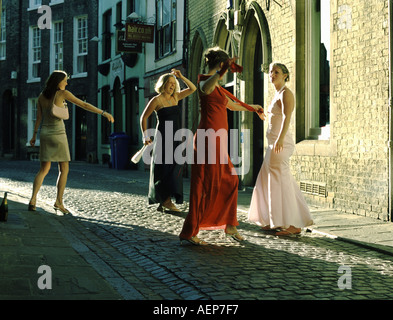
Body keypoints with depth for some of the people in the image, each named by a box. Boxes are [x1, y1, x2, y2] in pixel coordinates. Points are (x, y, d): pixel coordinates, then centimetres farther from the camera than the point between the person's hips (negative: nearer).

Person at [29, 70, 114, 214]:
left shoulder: (41, 96, 7)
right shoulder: (62, 93, -8)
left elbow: (39, 117, 10)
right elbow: (84, 105, -10)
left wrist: (34, 135, 17)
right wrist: (103, 113, -8)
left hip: (45, 134, 6)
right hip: (58, 134, -5)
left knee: (44, 169, 9)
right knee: (64, 169, 6)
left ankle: (33, 199, -7)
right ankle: (59, 201, 2)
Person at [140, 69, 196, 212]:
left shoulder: (175, 97, 12)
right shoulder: (157, 100, -4)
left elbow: (192, 88, 17)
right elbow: (144, 117, 0)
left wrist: (181, 77, 6)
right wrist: (145, 136, -4)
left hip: (176, 138, 6)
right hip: (163, 138, -6)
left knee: (174, 168, 4)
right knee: (165, 168, -8)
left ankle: (164, 201, 9)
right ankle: (166, 200, -8)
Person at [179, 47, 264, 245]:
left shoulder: (217, 87, 22)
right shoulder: (204, 80, -7)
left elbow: (232, 104, 39)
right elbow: (206, 88, -35)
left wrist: (252, 107, 53)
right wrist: (224, 69, -41)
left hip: (218, 140, 10)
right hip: (209, 138, -10)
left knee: (229, 181, 17)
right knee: (205, 184, -9)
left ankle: (230, 225, 29)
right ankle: (188, 233, -5)